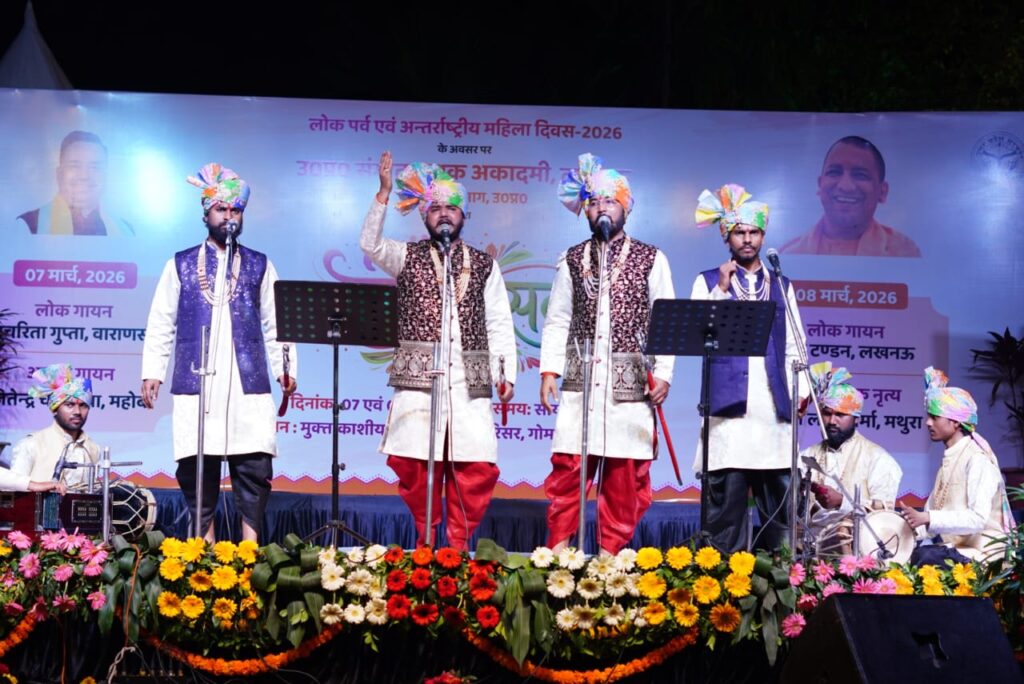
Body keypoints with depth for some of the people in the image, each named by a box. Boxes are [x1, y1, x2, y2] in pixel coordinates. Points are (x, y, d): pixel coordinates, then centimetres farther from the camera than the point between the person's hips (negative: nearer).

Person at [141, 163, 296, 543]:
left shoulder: (260, 266, 12)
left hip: (248, 386, 0)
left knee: (255, 466, -6)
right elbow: (160, 324, 9)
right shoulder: (180, 265, 11)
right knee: (196, 468, 1)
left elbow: (275, 324, 9)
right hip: (195, 385, 0)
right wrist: (152, 371, 0)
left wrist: (285, 368, -3)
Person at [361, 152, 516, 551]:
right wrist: (384, 193, -16)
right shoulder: (408, 258, 11)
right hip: (418, 379, -1)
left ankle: (458, 543, 7)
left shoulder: (484, 266, 14)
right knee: (415, 465, -4)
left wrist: (508, 375, 2)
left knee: (477, 466, -6)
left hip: (470, 381, 1)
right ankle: (425, 541, 11)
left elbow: (499, 325, 11)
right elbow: (370, 244, -7)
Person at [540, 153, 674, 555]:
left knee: (626, 476, 1)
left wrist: (663, 373, -5)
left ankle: (612, 553, 9)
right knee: (567, 468, -3)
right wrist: (549, 370, 1)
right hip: (580, 382, 1)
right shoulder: (572, 261, 12)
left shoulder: (651, 260, 7)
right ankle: (558, 548, 2)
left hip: (631, 385, -1)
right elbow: (557, 321, 11)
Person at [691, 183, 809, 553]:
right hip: (729, 403, -3)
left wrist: (800, 389, 4)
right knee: (726, 497, -6)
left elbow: (794, 344, 16)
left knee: (779, 499, 1)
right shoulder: (708, 281, 10)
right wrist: (722, 290, -7)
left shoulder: (781, 285, 18)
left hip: (773, 406, 3)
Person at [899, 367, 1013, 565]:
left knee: (925, 557, -30)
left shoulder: (977, 459, -12)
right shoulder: (949, 460, 14)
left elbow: (978, 519, -23)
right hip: (954, 547, 8)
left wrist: (927, 518, -28)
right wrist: (913, 523, -5)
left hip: (981, 555, -8)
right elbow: (933, 514, 13)